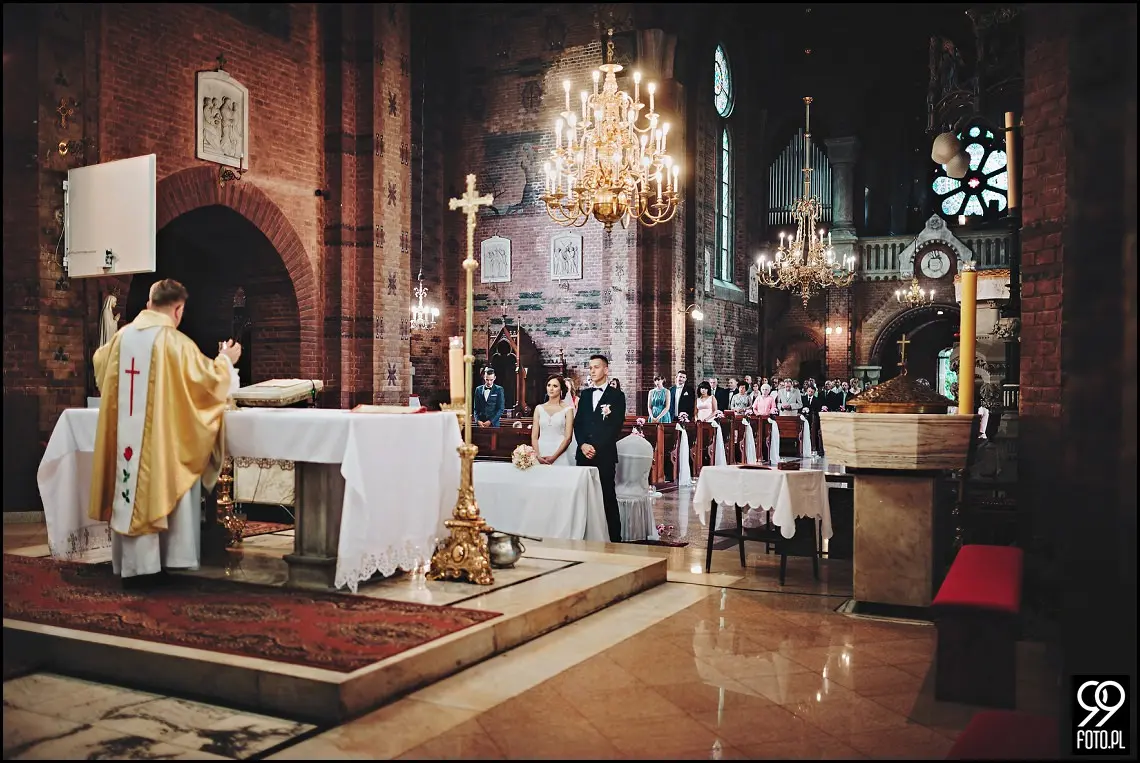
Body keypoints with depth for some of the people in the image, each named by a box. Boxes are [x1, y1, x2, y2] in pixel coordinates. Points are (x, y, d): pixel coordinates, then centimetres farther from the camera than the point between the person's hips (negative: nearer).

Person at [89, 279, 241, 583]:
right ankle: (175, 560, 11)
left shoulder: (122, 337, 5)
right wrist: (225, 360, 8)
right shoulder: (176, 342, -13)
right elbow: (209, 380, -10)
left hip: (125, 440, 5)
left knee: (132, 494, 11)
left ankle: (134, 564, 15)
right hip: (165, 440, -5)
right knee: (170, 489, 8)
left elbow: (100, 364, 25)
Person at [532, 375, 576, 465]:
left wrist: (554, 457, -13)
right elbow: (534, 436, 6)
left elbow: (568, 437, -5)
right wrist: (538, 456, -9)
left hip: (560, 456, -2)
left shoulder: (567, 409, 1)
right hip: (541, 452, 2)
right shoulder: (539, 409, 9)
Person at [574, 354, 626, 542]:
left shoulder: (616, 395, 1)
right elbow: (578, 422, 12)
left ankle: (614, 539, 3)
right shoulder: (585, 394, 17)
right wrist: (583, 445, -4)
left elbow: (616, 427, -5)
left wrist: (596, 448, -10)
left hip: (605, 455, -4)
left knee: (608, 497, -3)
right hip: (584, 454, 4)